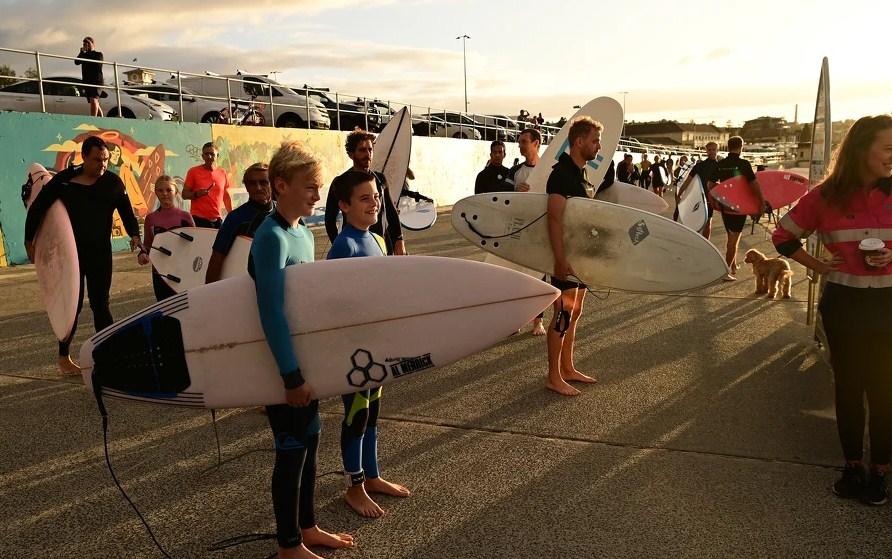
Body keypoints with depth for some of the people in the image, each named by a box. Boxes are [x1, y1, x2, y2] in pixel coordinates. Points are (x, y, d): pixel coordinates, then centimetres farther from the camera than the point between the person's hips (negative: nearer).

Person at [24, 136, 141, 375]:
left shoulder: (113, 182, -3)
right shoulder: (64, 180, -8)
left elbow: (126, 211, 7)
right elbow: (37, 208, 0)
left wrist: (134, 235, -10)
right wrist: (29, 241, 2)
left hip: (100, 252, 2)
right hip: (71, 252, -2)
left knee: (101, 304, 4)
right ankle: (63, 357, 17)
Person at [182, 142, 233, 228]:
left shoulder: (223, 174, 10)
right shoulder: (193, 171, 1)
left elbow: (226, 197, 18)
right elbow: (184, 194, 3)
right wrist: (196, 194, -17)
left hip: (217, 220, 3)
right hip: (198, 219, -3)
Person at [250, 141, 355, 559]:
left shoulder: (304, 234, 7)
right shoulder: (271, 237, -20)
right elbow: (271, 311, -25)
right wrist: (291, 375, -25)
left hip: (307, 355, 8)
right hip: (282, 363, -8)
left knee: (309, 439, 17)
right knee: (291, 448, 4)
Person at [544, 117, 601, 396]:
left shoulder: (581, 175, 14)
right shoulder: (562, 173, -16)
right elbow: (555, 218, -23)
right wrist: (560, 258, -28)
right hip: (567, 257, -10)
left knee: (574, 313, 15)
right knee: (563, 314, -4)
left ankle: (568, 369, 25)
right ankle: (554, 377, 4)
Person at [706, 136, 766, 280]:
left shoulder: (720, 164, 1)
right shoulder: (743, 164, -12)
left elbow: (710, 184, 4)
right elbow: (754, 184, -17)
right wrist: (762, 203, -7)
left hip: (725, 205, 5)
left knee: (731, 237, 20)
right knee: (734, 239, 0)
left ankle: (734, 267, 30)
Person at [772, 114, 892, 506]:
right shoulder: (826, 197, -5)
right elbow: (783, 236, 7)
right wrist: (818, 266, 1)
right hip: (844, 303, 0)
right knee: (848, 386, 11)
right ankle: (852, 466, 26)